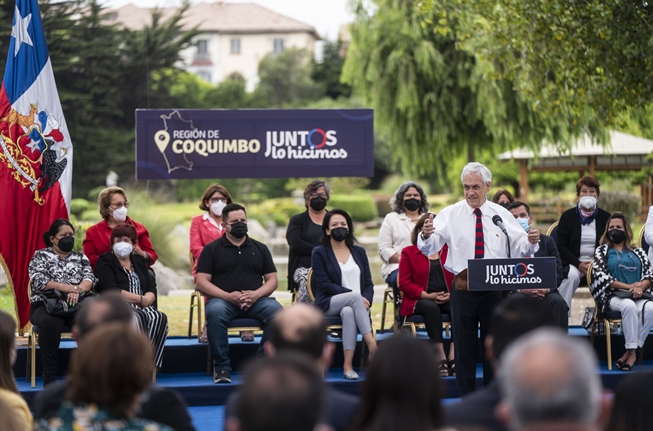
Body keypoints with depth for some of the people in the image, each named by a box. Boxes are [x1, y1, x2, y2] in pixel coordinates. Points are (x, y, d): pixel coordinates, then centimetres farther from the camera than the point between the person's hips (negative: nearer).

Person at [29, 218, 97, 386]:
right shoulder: (40, 256, 9)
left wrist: (77, 290, -20)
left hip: (75, 306, 3)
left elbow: (90, 279, 4)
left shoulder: (80, 257, 19)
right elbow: (38, 281, -7)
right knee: (50, 322, -38)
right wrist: (70, 287, -16)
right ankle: (49, 376, -35)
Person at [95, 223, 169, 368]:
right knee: (135, 318, -37)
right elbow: (110, 290, -10)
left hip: (140, 308, 5)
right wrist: (141, 299, -12)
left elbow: (151, 288, 14)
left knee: (159, 318, -27)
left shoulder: (139, 261, 24)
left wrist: (148, 299, -11)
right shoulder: (105, 261, 6)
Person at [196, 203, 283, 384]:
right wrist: (228, 296, -14)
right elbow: (201, 282, 1)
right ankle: (221, 367, -27)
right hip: (223, 300, -2)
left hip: (255, 300, 2)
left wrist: (256, 294, -10)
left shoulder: (260, 248, 18)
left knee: (276, 310, -31)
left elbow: (272, 280, 12)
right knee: (215, 312, -38)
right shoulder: (212, 249, 10)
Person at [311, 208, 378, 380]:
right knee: (355, 297, -35)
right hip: (329, 304, -2)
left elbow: (368, 283, 12)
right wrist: (353, 295, -16)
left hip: (358, 303, 2)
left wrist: (366, 300, -11)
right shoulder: (319, 253, 8)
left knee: (348, 312, -37)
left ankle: (348, 364, -45)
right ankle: (371, 344, -43)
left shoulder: (359, 252, 19)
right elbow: (325, 284, -5)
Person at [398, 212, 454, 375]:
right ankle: (441, 358, -38)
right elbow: (404, 282, 1)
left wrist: (452, 294, -10)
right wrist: (428, 296, -12)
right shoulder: (409, 253, 10)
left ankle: (452, 356, -35)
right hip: (420, 300, -2)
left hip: (448, 299, 2)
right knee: (431, 307, -38)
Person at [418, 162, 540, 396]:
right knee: (464, 347, 4)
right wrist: (426, 235, -33)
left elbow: (519, 245, 2)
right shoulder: (450, 215, 0)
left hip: (494, 288, 1)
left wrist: (530, 241, -20)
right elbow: (430, 247, -10)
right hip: (463, 290, -1)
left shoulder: (501, 215, 5)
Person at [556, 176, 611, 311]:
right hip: (573, 263, -1)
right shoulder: (568, 216, 6)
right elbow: (560, 246, 2)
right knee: (572, 276, -34)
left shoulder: (605, 217, 11)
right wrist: (578, 264, -14)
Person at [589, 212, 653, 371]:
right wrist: (628, 286, -11)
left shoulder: (637, 252, 21)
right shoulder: (602, 251, 13)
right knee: (629, 305, -37)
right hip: (613, 296, -2)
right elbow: (601, 277, -2)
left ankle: (631, 352, -29)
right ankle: (632, 352, -33)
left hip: (639, 295, 2)